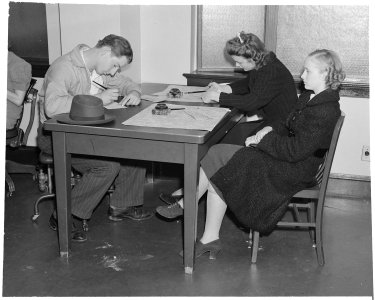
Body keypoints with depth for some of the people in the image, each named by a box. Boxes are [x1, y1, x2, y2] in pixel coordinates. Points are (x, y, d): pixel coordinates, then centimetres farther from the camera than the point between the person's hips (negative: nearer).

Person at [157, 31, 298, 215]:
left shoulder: (273, 72, -22)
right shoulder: (260, 67, 8)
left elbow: (252, 102, -30)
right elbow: (247, 85, 26)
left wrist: (218, 97, -22)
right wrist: (223, 88, 9)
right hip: (264, 121, 9)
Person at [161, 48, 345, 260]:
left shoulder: (325, 111, -20)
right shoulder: (310, 97, 11)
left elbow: (295, 150, -25)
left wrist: (263, 139, -15)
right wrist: (270, 129, -2)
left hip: (293, 172, -10)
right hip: (286, 163, 10)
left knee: (219, 154, -11)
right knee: (216, 174, -2)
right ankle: (210, 238, 1)